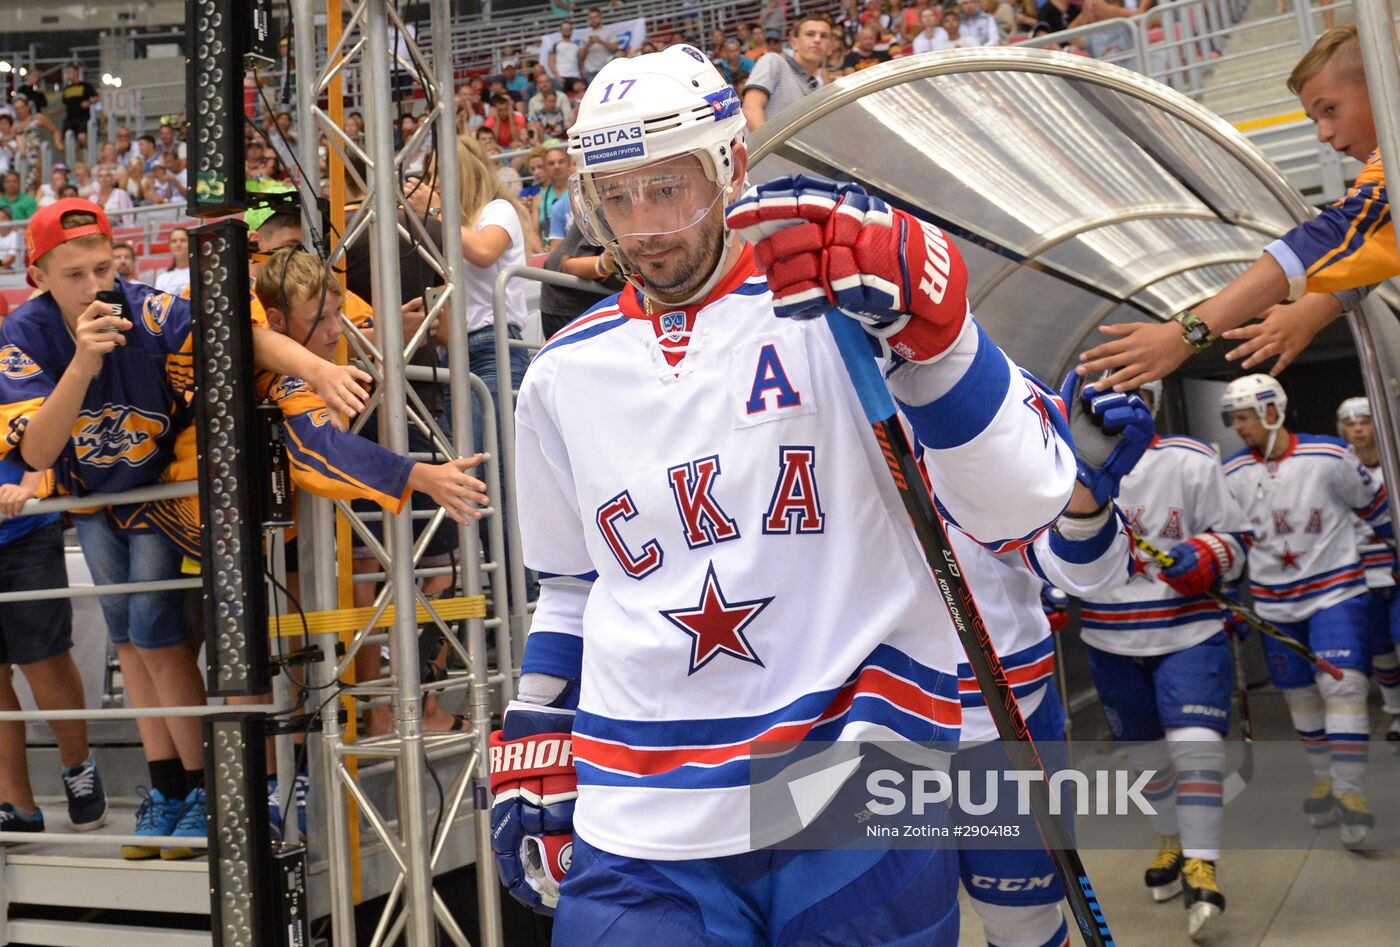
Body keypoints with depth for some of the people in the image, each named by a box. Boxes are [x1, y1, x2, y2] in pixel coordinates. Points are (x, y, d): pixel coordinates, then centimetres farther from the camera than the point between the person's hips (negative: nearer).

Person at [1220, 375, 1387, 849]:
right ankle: (1323, 778, 27)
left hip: (1335, 591, -3)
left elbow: (1376, 507, 2)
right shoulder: (1232, 474, -3)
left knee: (1342, 684, -14)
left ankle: (1350, 791, -7)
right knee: (1299, 694, 9)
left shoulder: (1329, 456, -11)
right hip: (1274, 604, 3)